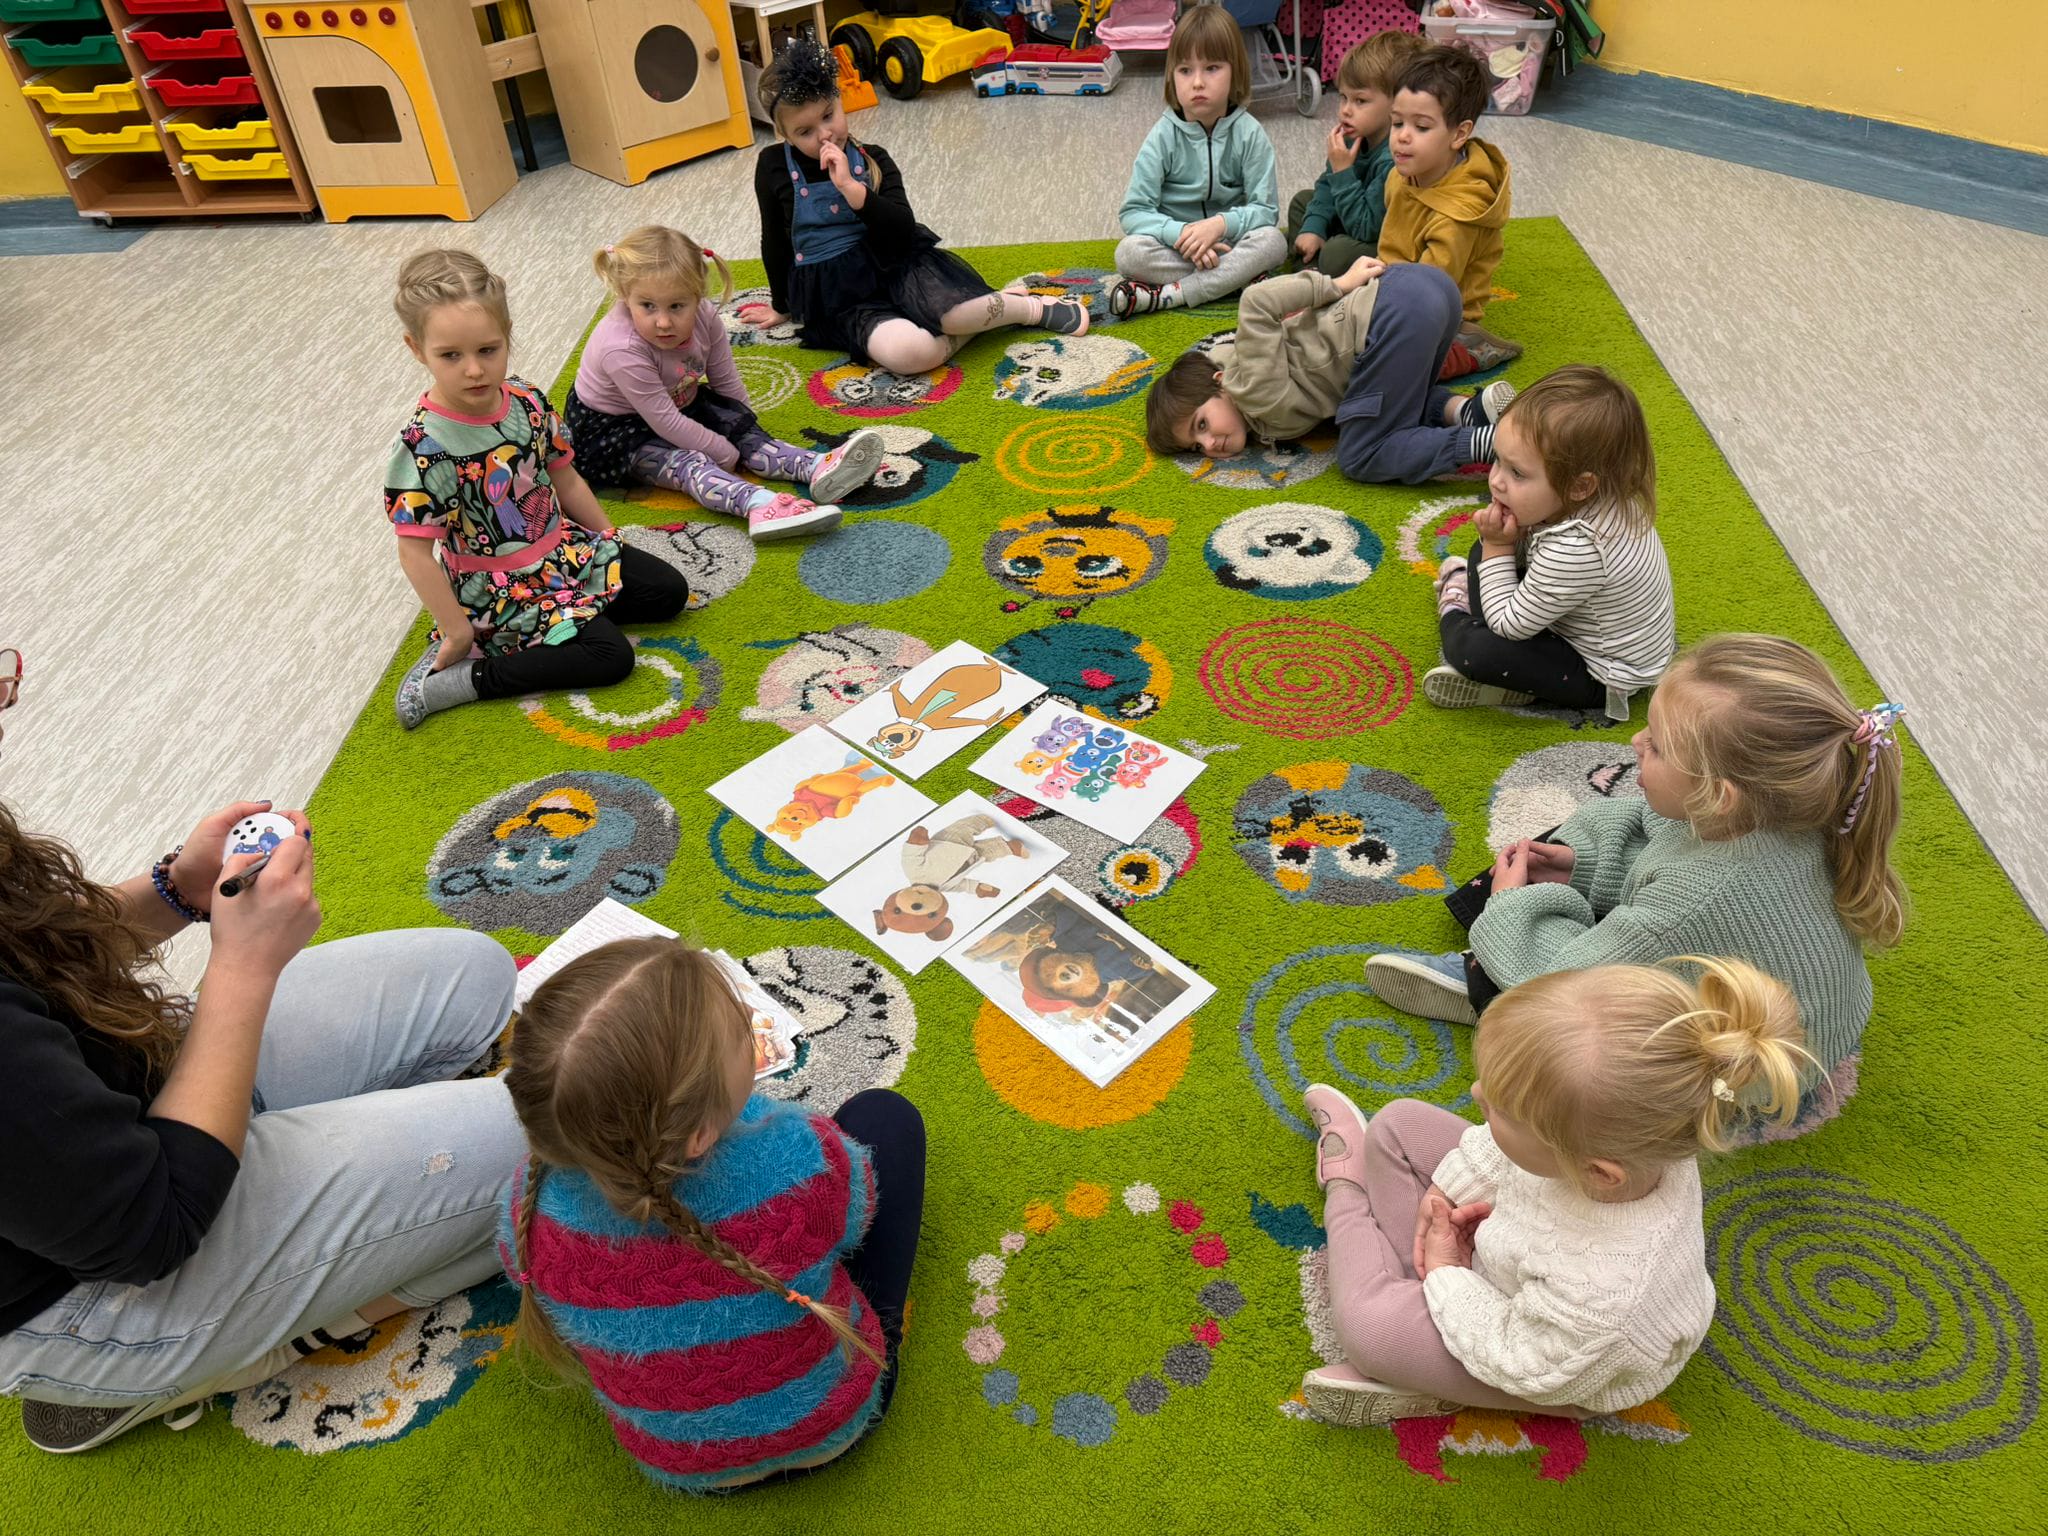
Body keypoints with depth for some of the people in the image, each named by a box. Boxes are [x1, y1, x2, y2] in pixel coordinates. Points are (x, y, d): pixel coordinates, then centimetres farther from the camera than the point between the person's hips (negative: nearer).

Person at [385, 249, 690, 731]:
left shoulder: (527, 401, -6)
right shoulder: (424, 447, -24)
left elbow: (565, 479, 9)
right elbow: (414, 552, -20)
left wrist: (611, 542, 13)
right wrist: (457, 630, -18)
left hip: (562, 547, 7)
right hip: (499, 587, -7)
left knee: (668, 591, 6)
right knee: (609, 656, -19)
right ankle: (457, 678, -10)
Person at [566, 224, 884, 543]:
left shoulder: (704, 317, -16)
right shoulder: (622, 349, -34)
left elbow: (727, 382, -1)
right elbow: (664, 423, -29)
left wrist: (746, 428, 3)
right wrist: (725, 452, -23)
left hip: (681, 404, 8)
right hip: (612, 430, -7)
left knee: (742, 426, -9)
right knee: (685, 462, -30)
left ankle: (817, 469, -26)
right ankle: (759, 505, -55)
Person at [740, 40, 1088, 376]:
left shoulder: (872, 159, 4)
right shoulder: (773, 166, 1)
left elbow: (905, 230, -9)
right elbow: (775, 242, 13)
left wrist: (849, 186, -19)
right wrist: (783, 307, 20)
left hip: (894, 264, 2)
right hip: (839, 296, -2)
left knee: (953, 309, -34)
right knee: (907, 352, -37)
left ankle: (1035, 307, -5)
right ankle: (985, 312, -13)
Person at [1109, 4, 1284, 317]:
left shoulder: (1249, 133, -7)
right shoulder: (1164, 136, -8)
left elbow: (1266, 209, -9)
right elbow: (1133, 212, -12)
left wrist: (1221, 224, -27)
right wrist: (1180, 234, -28)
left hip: (1230, 241, 1)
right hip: (1174, 243, -1)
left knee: (1273, 242, -29)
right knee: (1129, 252, -29)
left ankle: (1165, 295, -30)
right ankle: (1235, 276, -22)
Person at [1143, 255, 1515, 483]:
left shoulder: (1253, 391, -5)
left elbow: (1256, 302, -16)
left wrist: (1338, 286, -5)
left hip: (1399, 311, -10)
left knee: (1362, 458, -4)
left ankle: (1485, 442, -15)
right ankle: (1464, 409, 6)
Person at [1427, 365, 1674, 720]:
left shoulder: (1574, 549, -40)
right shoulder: (1601, 498, -15)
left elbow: (1509, 625, -27)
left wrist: (1498, 548, -22)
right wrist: (1506, 541, -19)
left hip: (1604, 678, -8)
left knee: (1469, 648, -23)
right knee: (1484, 553, 13)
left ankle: (1455, 617, 6)